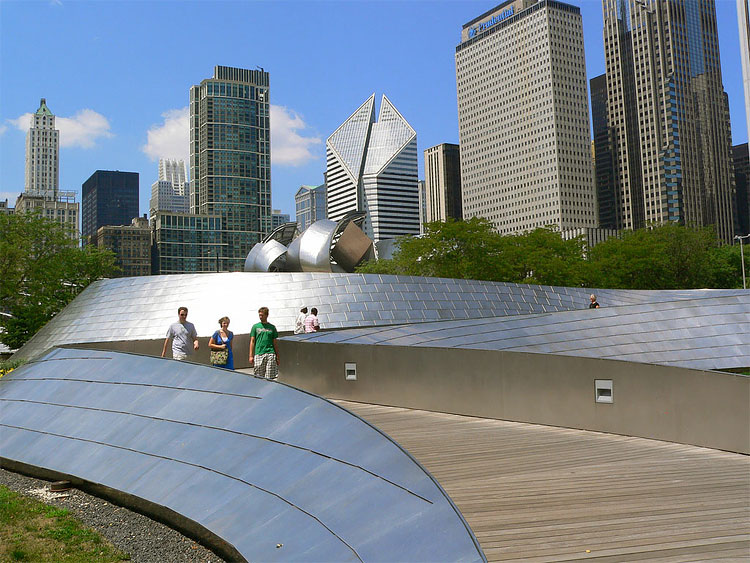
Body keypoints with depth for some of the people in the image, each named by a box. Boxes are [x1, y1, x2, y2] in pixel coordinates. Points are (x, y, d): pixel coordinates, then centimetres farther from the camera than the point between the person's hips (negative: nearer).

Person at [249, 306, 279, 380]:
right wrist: (251, 356, 0)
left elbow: (274, 343, 12)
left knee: (269, 378, -4)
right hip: (258, 355, 0)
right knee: (259, 378, 1)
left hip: (270, 355, 0)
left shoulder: (272, 327, 9)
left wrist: (277, 356, 9)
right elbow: (252, 341, 7)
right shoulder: (255, 327, 7)